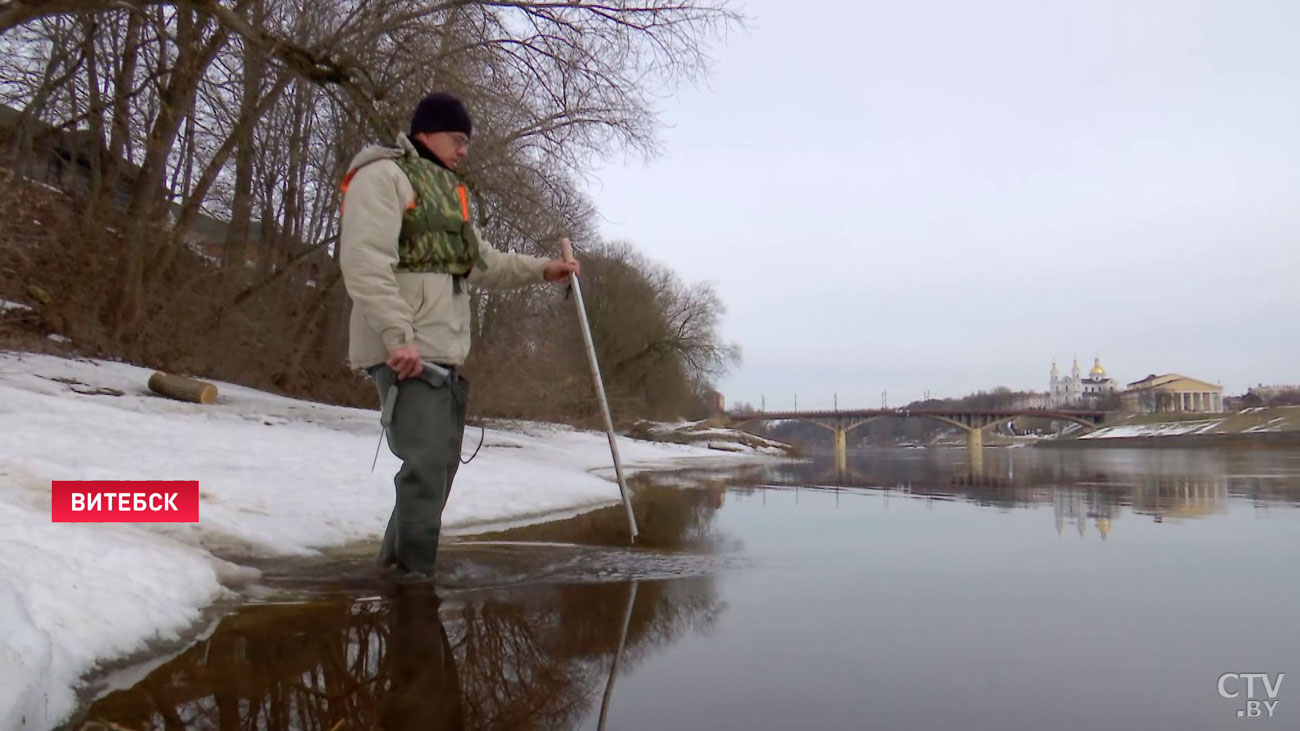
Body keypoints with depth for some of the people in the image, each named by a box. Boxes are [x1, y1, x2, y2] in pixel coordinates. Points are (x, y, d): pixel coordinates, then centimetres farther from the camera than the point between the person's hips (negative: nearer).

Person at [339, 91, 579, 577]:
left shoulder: (449, 191, 25)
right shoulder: (383, 175, -4)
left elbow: (481, 262, 30)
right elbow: (365, 263, -17)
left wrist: (541, 270, 19)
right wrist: (399, 336, -24)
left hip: (446, 352, 10)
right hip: (405, 352, -9)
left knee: (440, 464, 11)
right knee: (427, 465, -15)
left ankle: (394, 565, 22)